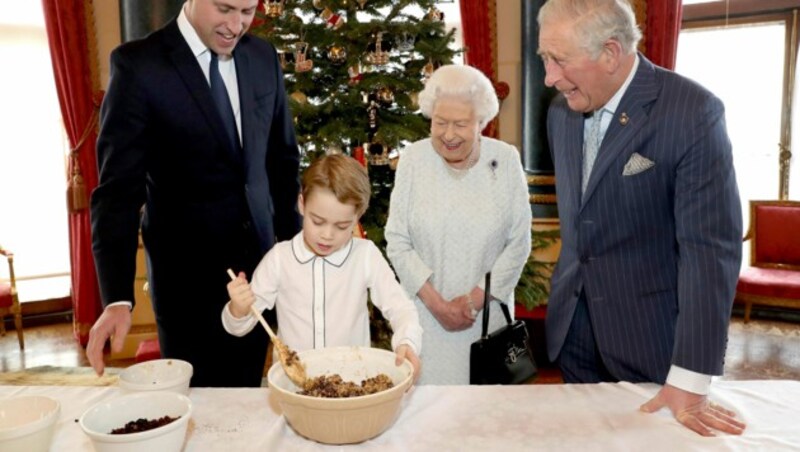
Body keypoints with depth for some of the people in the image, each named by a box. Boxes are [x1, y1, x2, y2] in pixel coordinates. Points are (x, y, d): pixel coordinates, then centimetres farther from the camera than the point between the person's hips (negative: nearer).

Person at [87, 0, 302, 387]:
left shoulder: (264, 57, 3)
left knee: (246, 393, 15)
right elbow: (118, 188, -15)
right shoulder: (138, 64, -11)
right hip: (187, 270, -4)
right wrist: (118, 299, -23)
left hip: (259, 260, 4)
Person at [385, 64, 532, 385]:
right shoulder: (412, 159, -6)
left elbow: (519, 244, -3)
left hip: (487, 313, 0)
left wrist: (475, 299, -9)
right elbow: (397, 242, -4)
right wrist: (436, 303, -10)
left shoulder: (506, 160, -5)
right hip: (426, 313, 0)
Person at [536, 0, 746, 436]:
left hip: (651, 334, -5)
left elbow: (710, 247, -21)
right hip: (573, 328, 5)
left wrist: (689, 382, -21)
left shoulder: (692, 111, -18)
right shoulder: (561, 111, 1)